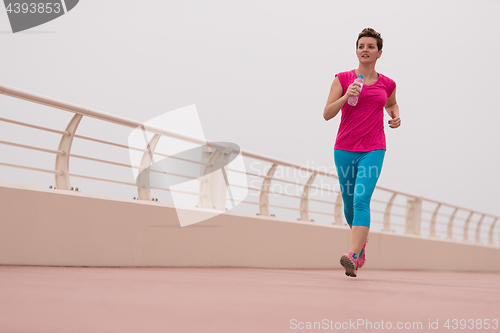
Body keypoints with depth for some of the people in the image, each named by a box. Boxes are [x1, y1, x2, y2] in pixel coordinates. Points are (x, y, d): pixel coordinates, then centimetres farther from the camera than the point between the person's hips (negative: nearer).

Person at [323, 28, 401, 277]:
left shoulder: (387, 84, 8)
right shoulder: (343, 78, 3)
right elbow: (327, 114, -2)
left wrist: (396, 116, 7)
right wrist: (346, 96, -17)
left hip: (373, 150, -1)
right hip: (344, 149, 1)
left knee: (361, 199, -19)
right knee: (349, 204, 11)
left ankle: (353, 256, -25)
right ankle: (361, 239, 41)